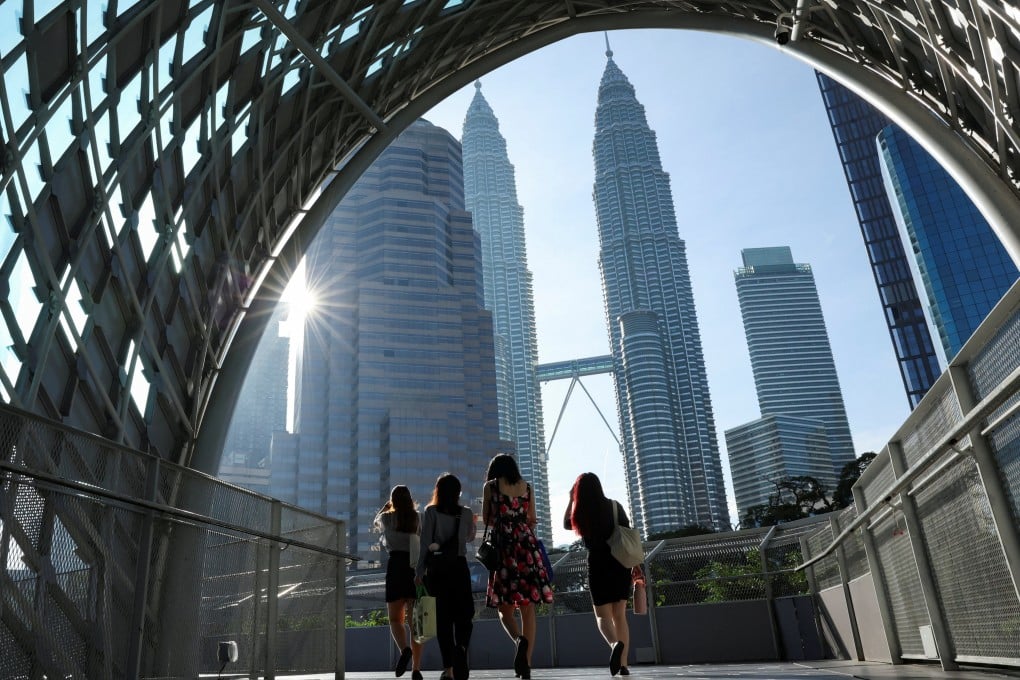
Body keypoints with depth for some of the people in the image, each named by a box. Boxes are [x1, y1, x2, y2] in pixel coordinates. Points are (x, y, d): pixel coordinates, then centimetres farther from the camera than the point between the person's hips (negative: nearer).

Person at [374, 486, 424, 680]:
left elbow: (376, 522, 28)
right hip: (418, 566, 2)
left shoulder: (387, 518, 4)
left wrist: (387, 505, 41)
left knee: (395, 619, 5)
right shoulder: (419, 518, 8)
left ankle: (405, 649, -23)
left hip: (396, 565, -2)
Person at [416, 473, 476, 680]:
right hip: (459, 566, 1)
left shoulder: (431, 512, -1)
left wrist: (420, 572, 0)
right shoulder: (466, 513, 4)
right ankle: (461, 648, -24)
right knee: (463, 613, 5)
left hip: (437, 567, 0)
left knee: (443, 616, 4)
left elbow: (425, 543, -5)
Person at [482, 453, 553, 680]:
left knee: (505, 606, 4)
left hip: (503, 545, -2)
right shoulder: (527, 487, 13)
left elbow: (487, 519, 10)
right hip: (527, 544, 2)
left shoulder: (490, 486, 5)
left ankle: (520, 640, -24)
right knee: (527, 606, 3)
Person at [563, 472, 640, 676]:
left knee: (603, 616, 4)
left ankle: (615, 643, -27)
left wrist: (571, 499, 14)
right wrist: (635, 564, 8)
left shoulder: (580, 514, -2)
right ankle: (623, 664, 4)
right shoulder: (614, 505, 1)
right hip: (621, 565, 2)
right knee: (620, 615, 10)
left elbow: (566, 524, 21)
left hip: (598, 566, -2)